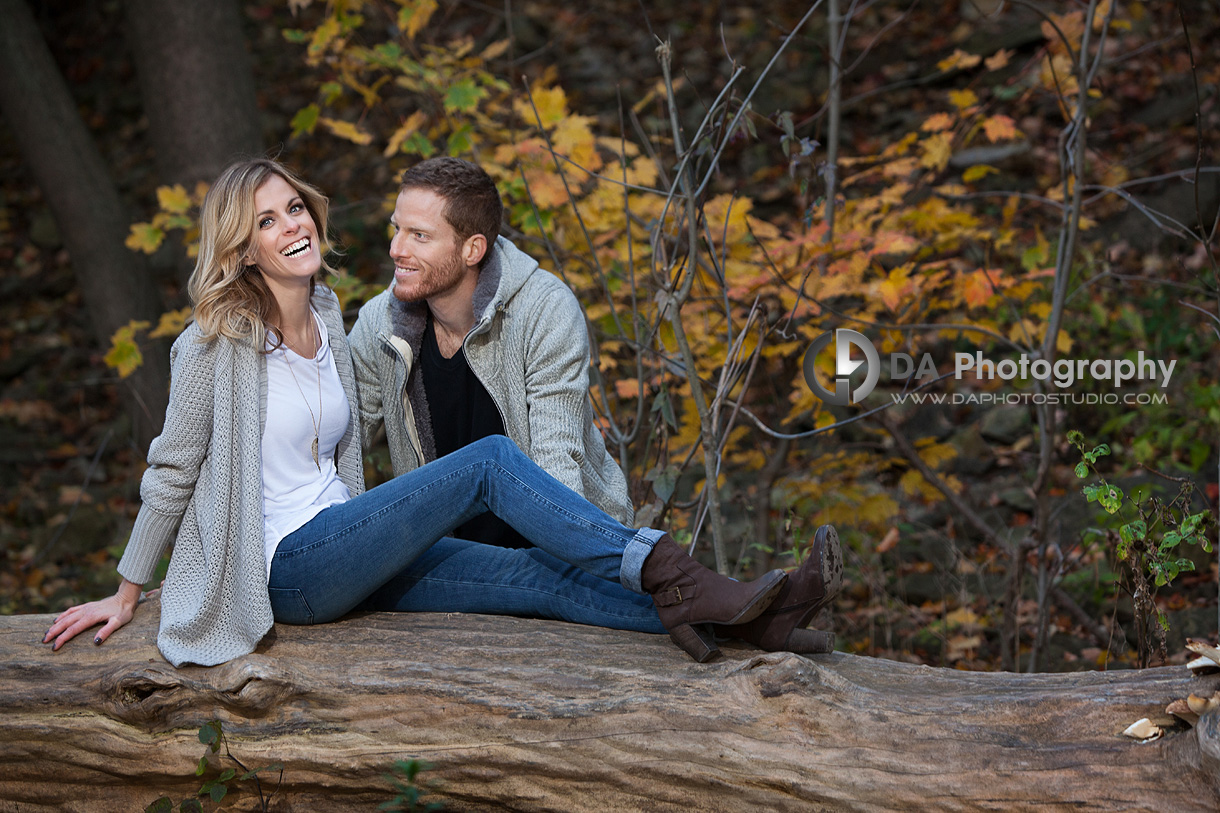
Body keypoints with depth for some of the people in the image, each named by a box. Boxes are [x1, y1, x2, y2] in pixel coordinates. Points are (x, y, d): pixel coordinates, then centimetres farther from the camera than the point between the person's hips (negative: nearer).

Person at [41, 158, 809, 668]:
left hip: (342, 552, 7)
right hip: (285, 570, -7)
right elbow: (172, 472, -4)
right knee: (491, 460, -20)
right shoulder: (216, 345, -10)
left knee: (537, 575, -13)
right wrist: (125, 597, 2)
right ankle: (667, 571, -26)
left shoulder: (328, 323, 12)